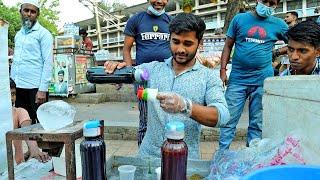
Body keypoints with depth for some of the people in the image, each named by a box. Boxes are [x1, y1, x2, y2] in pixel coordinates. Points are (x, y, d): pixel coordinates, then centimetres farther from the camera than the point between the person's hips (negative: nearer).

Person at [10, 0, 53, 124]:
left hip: (36, 87, -6)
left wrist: (43, 89, -16)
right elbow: (15, 61, 21)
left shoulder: (43, 34, -2)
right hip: (19, 87, 6)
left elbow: (48, 62, -10)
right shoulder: (18, 35, 18)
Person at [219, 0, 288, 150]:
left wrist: (277, 52, 6)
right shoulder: (239, 19, 7)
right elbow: (228, 46, 7)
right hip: (237, 79, -1)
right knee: (229, 121, 0)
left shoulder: (279, 24, 8)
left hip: (263, 81, 1)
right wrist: (223, 70, -2)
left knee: (257, 124, 10)